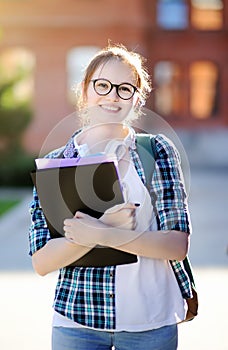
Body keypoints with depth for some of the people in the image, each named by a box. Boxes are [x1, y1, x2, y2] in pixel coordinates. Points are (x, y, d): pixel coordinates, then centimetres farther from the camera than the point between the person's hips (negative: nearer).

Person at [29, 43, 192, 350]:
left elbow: (178, 245, -7)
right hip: (77, 320, 0)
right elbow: (41, 262, -5)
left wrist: (104, 235, -20)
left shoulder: (158, 151, -1)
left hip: (152, 321, 0)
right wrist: (104, 225, -20)